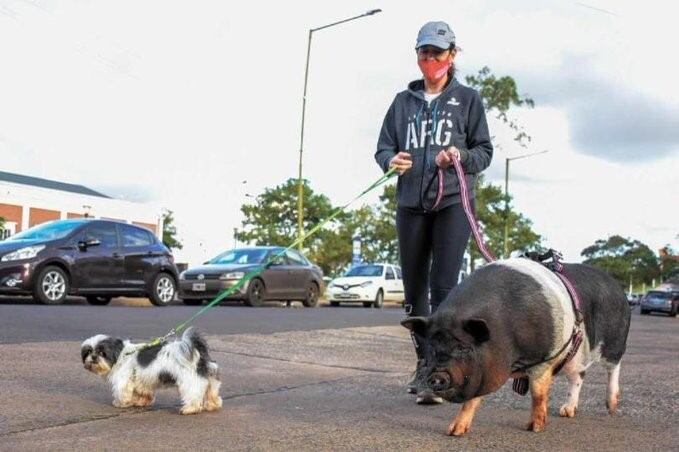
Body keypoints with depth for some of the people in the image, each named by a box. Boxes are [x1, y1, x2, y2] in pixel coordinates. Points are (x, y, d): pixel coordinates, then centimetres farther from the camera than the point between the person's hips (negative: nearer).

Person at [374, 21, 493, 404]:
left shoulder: (468, 99, 7)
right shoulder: (403, 101, 14)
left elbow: (485, 151, 4)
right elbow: (383, 147, 11)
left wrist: (460, 157, -17)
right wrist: (391, 160, -13)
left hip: (453, 203, -3)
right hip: (410, 203, 4)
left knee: (443, 286, -13)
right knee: (414, 287, 8)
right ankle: (424, 362, 23)